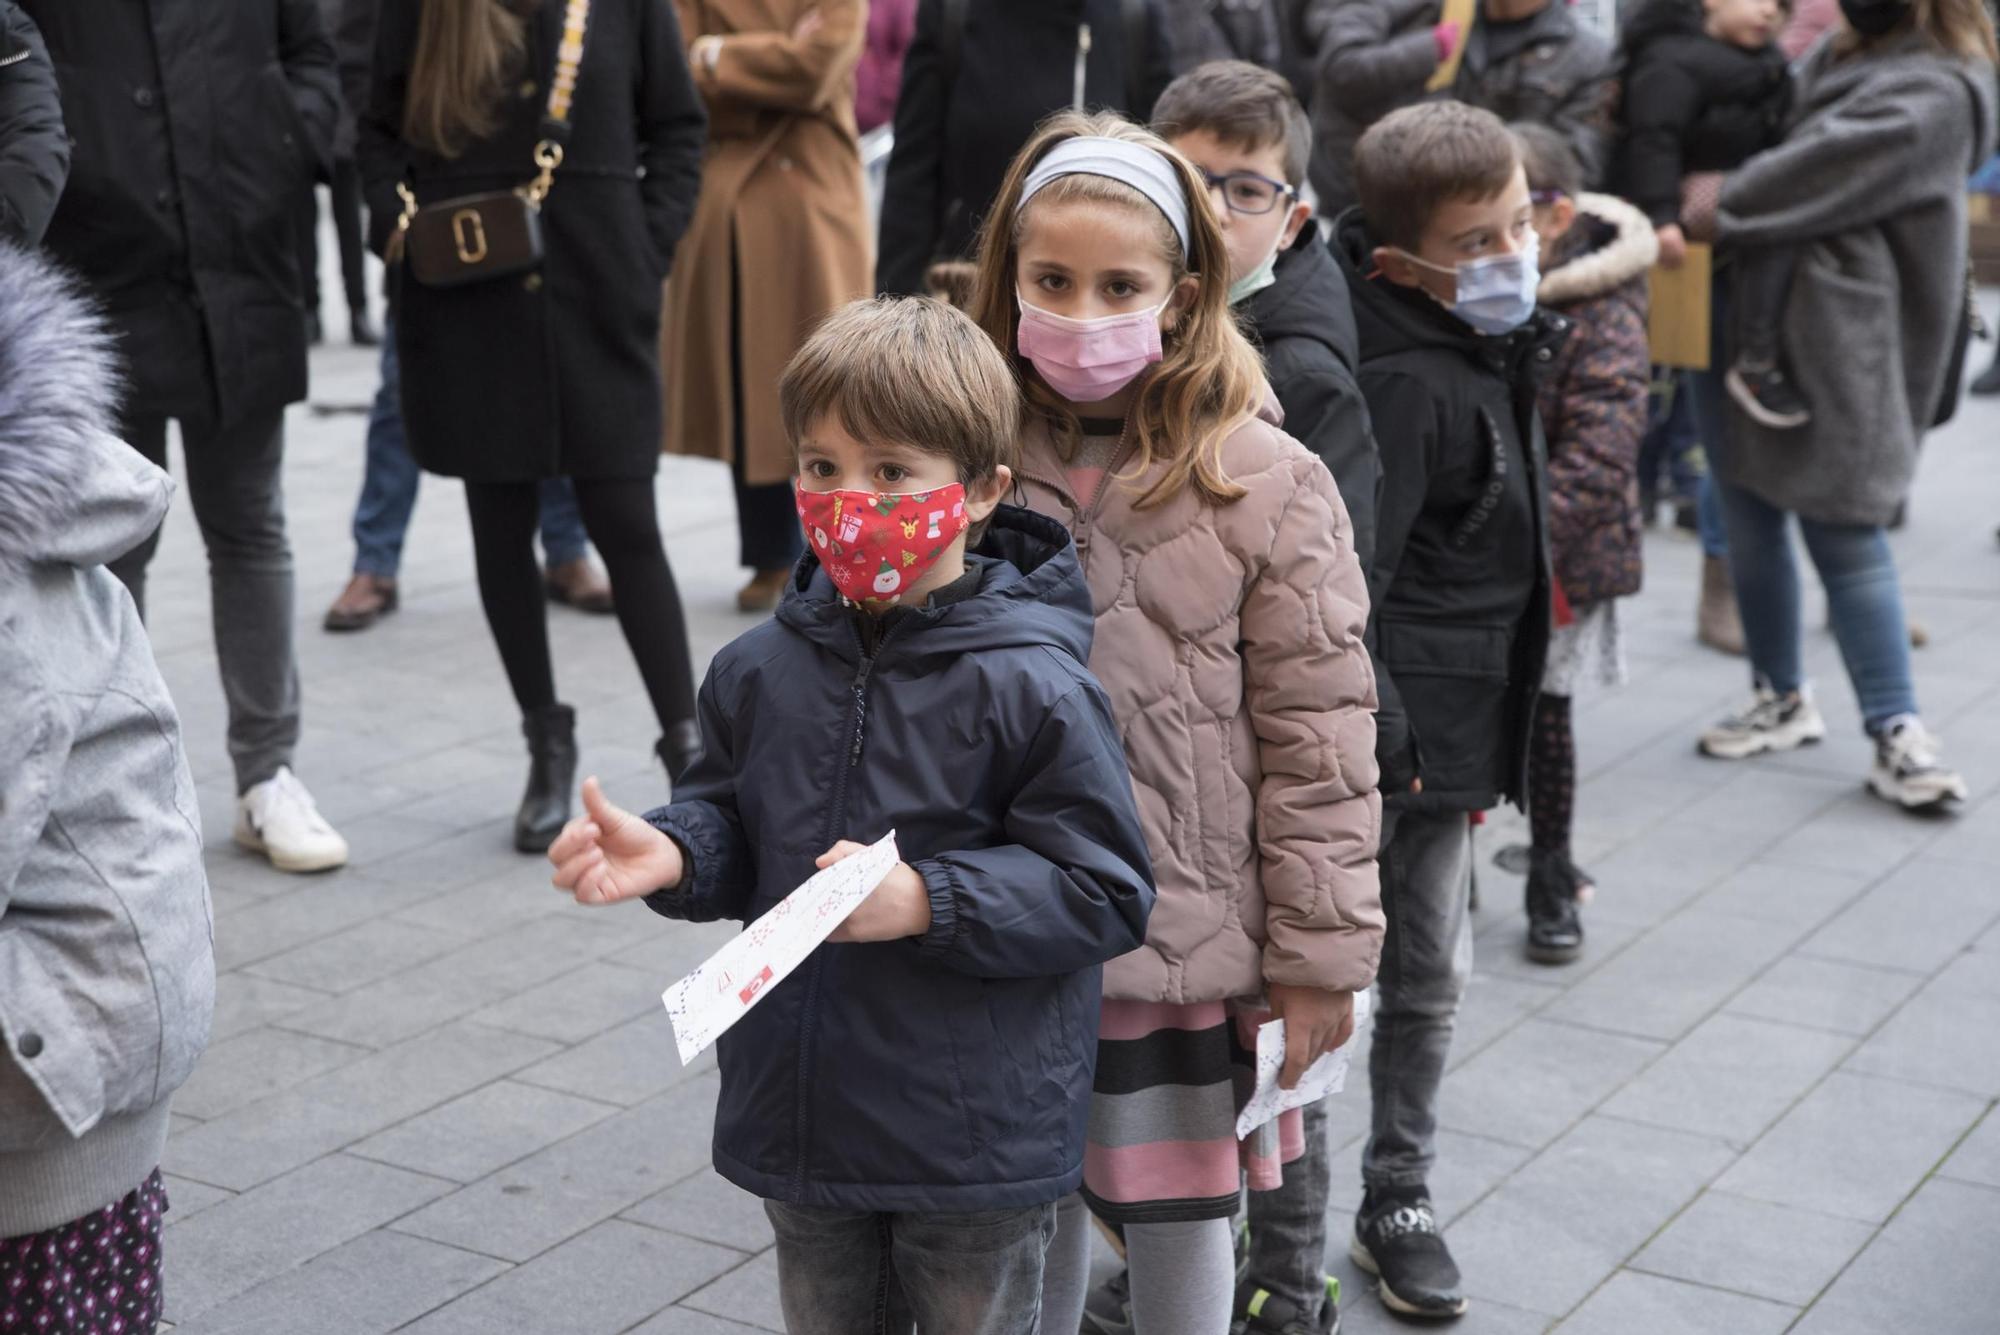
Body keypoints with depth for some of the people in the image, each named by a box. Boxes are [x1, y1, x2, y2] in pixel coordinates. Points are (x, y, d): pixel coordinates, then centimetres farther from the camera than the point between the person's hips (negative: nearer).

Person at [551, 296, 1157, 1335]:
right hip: (802, 1124, 5)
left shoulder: (1032, 688, -17)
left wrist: (927, 902, -27)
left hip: (976, 1134, -5)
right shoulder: (761, 672, 0)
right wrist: (670, 853, -11)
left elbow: (1103, 891, -16)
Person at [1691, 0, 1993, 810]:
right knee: (1747, 517, 12)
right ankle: (1782, 699, 28)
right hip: (1748, 316, 8)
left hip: (1836, 342, -8)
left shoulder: (1932, 94, -10)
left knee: (1843, 532, -6)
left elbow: (1809, 176, -19)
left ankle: (1897, 734, 3)